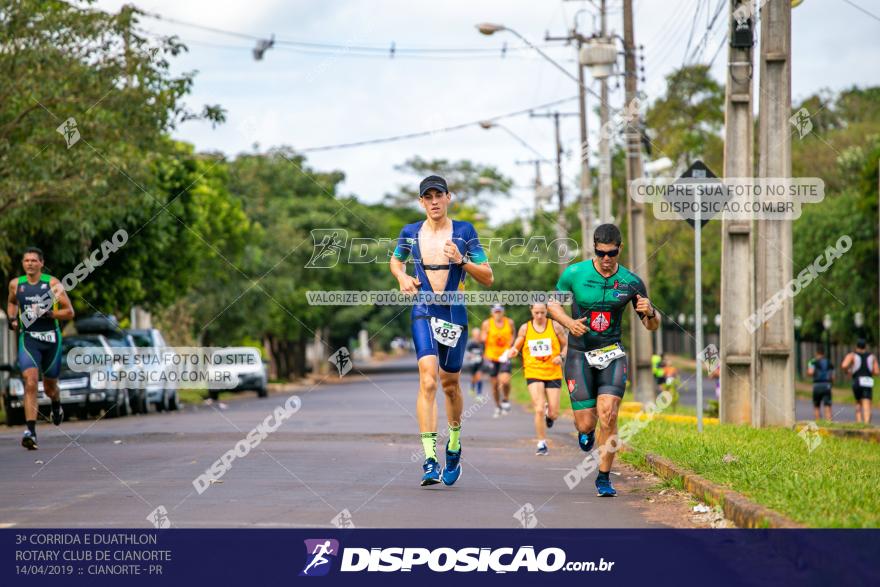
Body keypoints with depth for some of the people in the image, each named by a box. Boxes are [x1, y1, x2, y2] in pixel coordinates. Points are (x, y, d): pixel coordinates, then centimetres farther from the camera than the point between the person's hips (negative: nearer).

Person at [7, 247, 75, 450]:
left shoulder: (52, 283, -5)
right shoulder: (16, 284, 3)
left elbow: (69, 312, -3)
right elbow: (11, 302, 25)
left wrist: (49, 314, -19)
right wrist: (12, 318, 6)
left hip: (51, 338, 0)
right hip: (28, 338, 0)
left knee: (49, 386, 15)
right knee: (30, 383, -19)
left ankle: (56, 404, 53)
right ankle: (31, 431, -25)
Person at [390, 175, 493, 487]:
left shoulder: (464, 231, -1)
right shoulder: (410, 233, 4)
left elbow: (488, 277, 0)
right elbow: (395, 260, 24)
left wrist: (461, 260, -17)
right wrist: (402, 277, 3)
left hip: (455, 314, 1)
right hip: (423, 313, -1)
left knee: (450, 384, 13)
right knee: (428, 381, -19)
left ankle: (454, 445, 39)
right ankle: (430, 460, -24)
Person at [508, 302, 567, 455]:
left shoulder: (555, 326, 1)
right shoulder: (525, 328, 3)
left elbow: (566, 345, 8)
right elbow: (517, 346, 11)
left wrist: (561, 356, -12)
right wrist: (513, 351, -13)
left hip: (553, 373, 1)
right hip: (533, 373, -1)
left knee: (554, 414, 0)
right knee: (539, 410, -15)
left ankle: (549, 415, 39)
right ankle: (542, 444, -3)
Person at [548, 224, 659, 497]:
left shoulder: (631, 282, -4)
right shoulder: (574, 274, -7)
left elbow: (651, 325, 5)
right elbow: (551, 302, 8)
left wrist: (650, 313, -19)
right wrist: (569, 322, -11)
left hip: (612, 354, 0)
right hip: (579, 354, 0)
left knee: (608, 414, -19)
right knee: (586, 423, -4)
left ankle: (604, 479, -4)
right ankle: (585, 430, 37)